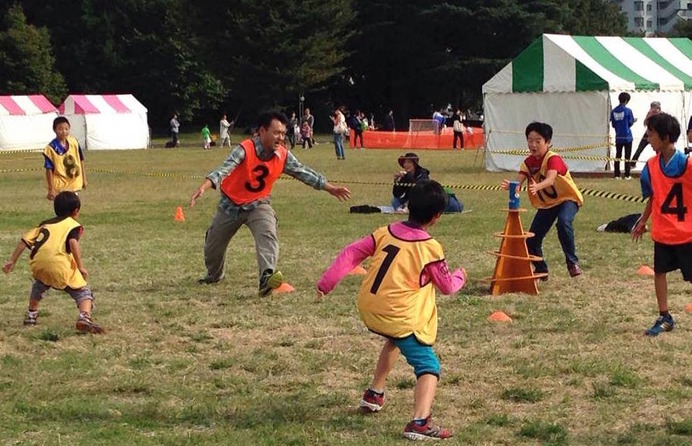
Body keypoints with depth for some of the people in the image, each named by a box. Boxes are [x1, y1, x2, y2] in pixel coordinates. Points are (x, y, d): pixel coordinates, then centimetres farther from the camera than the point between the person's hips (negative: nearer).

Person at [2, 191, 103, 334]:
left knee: (39, 286, 38)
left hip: (38, 265, 5)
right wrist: (81, 267, -7)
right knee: (84, 293, 3)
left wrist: (12, 261, 25)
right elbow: (73, 243, -7)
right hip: (61, 267, -5)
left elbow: (24, 240, 21)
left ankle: (31, 315, 42)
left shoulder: (44, 224, 30)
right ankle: (84, 318, -23)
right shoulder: (73, 225, 15)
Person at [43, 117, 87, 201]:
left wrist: (84, 179, 11)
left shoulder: (74, 142, -2)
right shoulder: (51, 148, -16)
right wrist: (51, 189, -14)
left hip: (74, 184, 5)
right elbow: (49, 169, -14)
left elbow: (81, 160, 9)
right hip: (60, 187, -5)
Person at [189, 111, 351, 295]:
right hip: (231, 204, -1)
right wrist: (204, 186, -58)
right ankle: (214, 275, 46)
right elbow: (224, 168, -41)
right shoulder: (245, 150, -27)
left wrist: (330, 188, 2)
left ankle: (267, 276, -46)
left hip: (258, 204, 1)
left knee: (268, 235, -29)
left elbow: (303, 172, 2)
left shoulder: (283, 156, -12)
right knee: (213, 246, 14)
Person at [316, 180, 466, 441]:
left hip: (369, 309, 7)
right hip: (400, 317, -7)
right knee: (429, 368, -6)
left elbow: (351, 253, 4)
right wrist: (460, 277, 28)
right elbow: (447, 287, 6)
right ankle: (419, 423, -30)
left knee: (394, 340, 38)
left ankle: (374, 395, 45)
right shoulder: (431, 249, -6)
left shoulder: (385, 233, 6)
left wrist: (326, 283, 9)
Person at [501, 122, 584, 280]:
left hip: (567, 198, -6)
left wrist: (537, 187, -64)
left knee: (563, 222, -37)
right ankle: (541, 270, 23)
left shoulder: (553, 158, -23)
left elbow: (550, 179, -42)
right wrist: (510, 186, -45)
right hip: (546, 203, 6)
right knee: (532, 240, -1)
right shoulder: (529, 162, -5)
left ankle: (572, 262, -25)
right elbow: (519, 181, -20)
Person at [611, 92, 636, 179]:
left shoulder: (614, 111, 1)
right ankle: (627, 175, 0)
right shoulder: (628, 111, -11)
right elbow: (630, 123, -4)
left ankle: (617, 175, 5)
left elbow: (613, 124, 6)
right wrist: (634, 120, 17)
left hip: (618, 137, 3)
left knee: (618, 156, 8)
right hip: (627, 136, -3)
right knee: (627, 156, 2)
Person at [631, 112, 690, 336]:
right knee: (659, 272, 7)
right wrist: (643, 221, 15)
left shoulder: (686, 164, -17)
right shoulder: (652, 166, -1)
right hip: (662, 232, 5)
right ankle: (664, 318, 19)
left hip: (686, 233, -5)